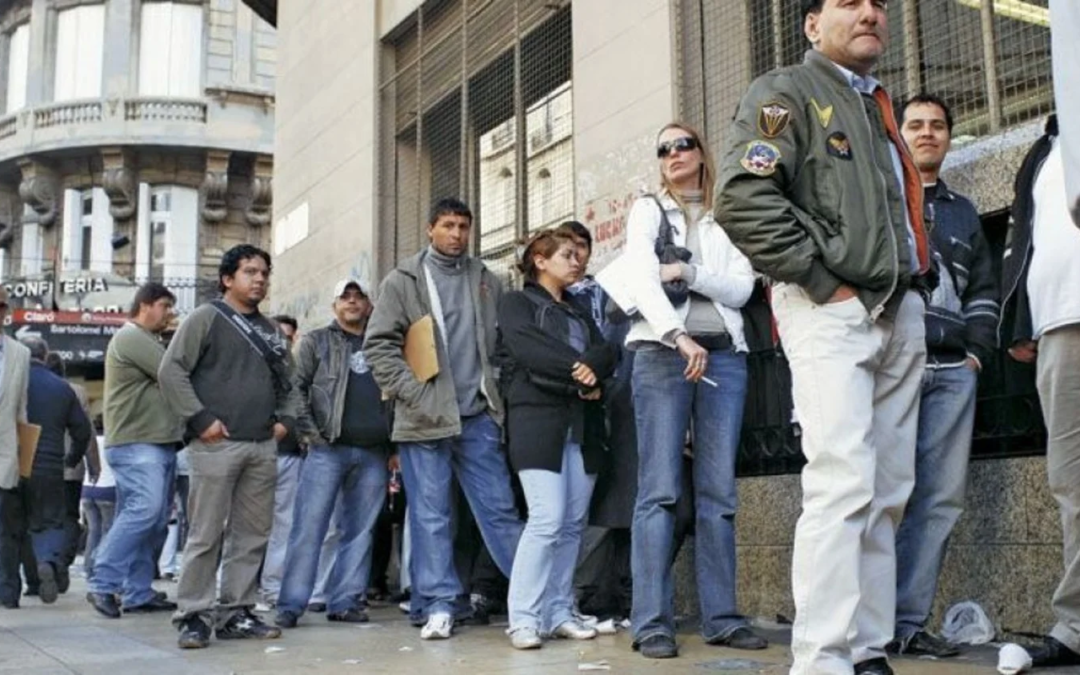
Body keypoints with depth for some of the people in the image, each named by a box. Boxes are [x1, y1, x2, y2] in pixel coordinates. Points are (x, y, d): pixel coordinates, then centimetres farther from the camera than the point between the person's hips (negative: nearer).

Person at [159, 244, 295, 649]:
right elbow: (171, 371, -6)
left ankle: (236, 613, 15)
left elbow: (286, 380, 28)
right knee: (206, 535, -4)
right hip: (217, 443, -6)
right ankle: (194, 617, 3)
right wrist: (200, 419, -12)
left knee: (252, 535, 7)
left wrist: (285, 418, 12)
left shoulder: (270, 330, 19)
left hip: (264, 446, 6)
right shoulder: (207, 318, 1)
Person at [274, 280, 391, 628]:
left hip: (373, 452, 3)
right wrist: (308, 430, -9)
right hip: (328, 448, -3)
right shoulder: (317, 341, 10)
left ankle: (345, 601, 12)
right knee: (309, 526, -5)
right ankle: (291, 604, -3)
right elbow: (297, 387, 3)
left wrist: (394, 444, 7)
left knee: (360, 530, 5)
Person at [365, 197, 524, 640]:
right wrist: (412, 392, -11)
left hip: (478, 415, 2)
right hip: (425, 418, -2)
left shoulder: (486, 281, 14)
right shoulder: (403, 280, 4)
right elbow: (378, 344, -2)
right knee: (430, 515, 1)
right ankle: (438, 604, 6)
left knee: (500, 508, 5)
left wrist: (499, 391, 5)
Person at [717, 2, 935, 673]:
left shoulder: (881, 106, 26)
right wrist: (822, 282, -14)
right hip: (832, 311, -8)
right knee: (843, 486, -16)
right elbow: (745, 199, -14)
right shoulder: (786, 94, 1)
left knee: (888, 494, 5)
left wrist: (919, 280, 11)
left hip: (902, 315, 8)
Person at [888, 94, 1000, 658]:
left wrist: (977, 350, 8)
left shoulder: (963, 213, 25)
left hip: (954, 370, 5)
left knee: (941, 498, 0)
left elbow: (985, 289, 23)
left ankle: (908, 620, 5)